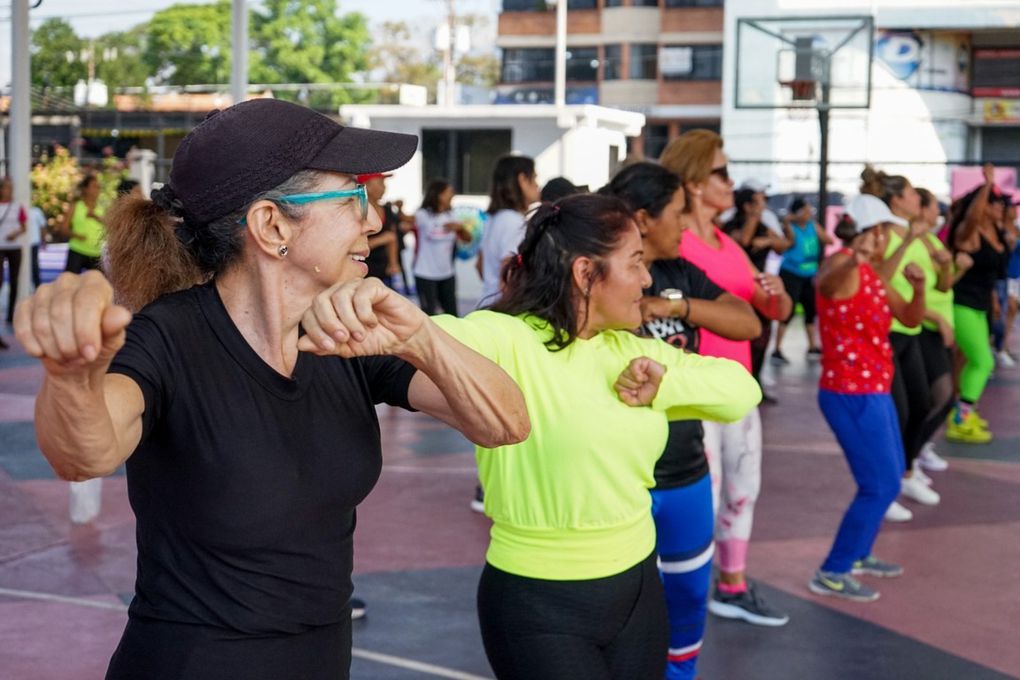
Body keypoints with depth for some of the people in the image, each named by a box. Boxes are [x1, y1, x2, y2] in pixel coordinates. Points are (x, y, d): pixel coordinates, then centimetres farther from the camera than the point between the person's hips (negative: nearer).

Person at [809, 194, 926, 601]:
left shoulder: (872, 273, 11)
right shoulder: (841, 265, -16)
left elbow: (910, 318, 11)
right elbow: (825, 282, -42)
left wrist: (919, 287, -10)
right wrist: (852, 259, -65)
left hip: (873, 392, 10)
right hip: (851, 394, -10)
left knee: (892, 474, 21)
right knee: (881, 485, -7)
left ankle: (858, 555, 35)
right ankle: (832, 574, -1)